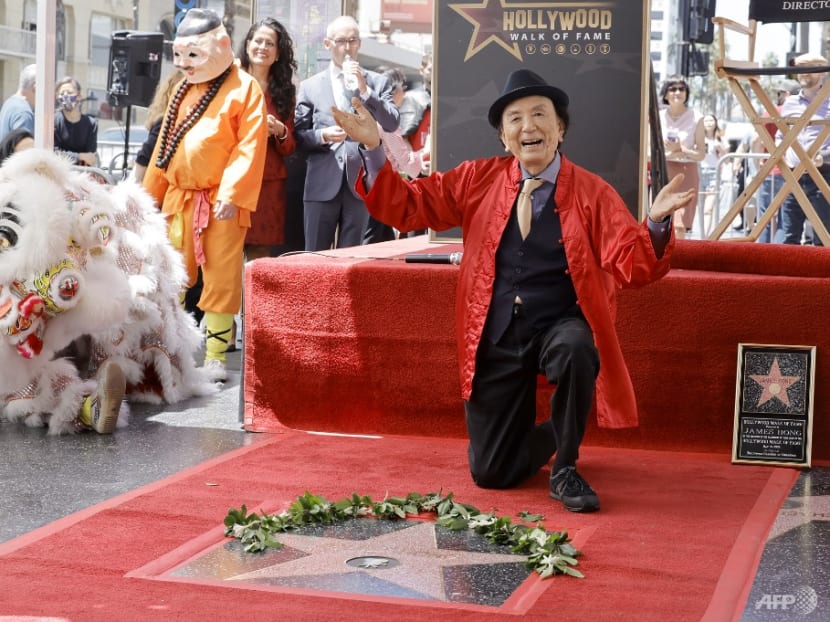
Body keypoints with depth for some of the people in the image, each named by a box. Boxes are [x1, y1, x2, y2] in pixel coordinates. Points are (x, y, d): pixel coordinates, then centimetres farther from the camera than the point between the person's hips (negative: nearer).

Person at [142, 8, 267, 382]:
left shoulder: (244, 88, -6)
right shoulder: (183, 91, 14)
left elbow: (250, 145, -13)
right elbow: (165, 143, 19)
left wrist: (232, 192, -20)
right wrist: (152, 192, 19)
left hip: (221, 200, -6)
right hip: (179, 197, 6)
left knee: (222, 278, -1)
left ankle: (216, 355, 6)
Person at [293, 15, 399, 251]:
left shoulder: (377, 82, 11)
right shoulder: (310, 86, 11)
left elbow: (392, 124, -2)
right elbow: (298, 136, 8)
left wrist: (364, 90, -9)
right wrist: (322, 136, -12)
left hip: (361, 185, 0)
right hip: (322, 185, 0)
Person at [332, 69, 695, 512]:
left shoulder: (592, 193, -4)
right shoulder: (480, 180, 3)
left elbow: (632, 266, -15)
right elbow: (406, 206, 2)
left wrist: (656, 222, -35)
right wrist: (373, 149, -12)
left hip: (560, 327, -2)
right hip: (496, 339, 2)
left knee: (575, 350, -40)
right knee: (490, 473, 2)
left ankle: (565, 470, -14)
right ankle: (553, 435, 38)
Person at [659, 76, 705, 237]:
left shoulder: (695, 118, 0)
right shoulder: (658, 117, 6)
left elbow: (701, 154, -1)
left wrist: (680, 150, -17)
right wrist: (666, 152, -12)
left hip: (686, 172, -2)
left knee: (680, 226, -9)